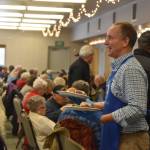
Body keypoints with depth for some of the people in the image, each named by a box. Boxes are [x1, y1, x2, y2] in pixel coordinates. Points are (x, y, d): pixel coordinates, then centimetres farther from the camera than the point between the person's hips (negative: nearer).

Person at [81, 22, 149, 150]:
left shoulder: (131, 69, -21)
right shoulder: (119, 67, 8)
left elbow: (137, 109, -28)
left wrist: (105, 118, -22)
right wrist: (96, 105, 9)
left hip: (130, 139, -9)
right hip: (117, 136, 9)